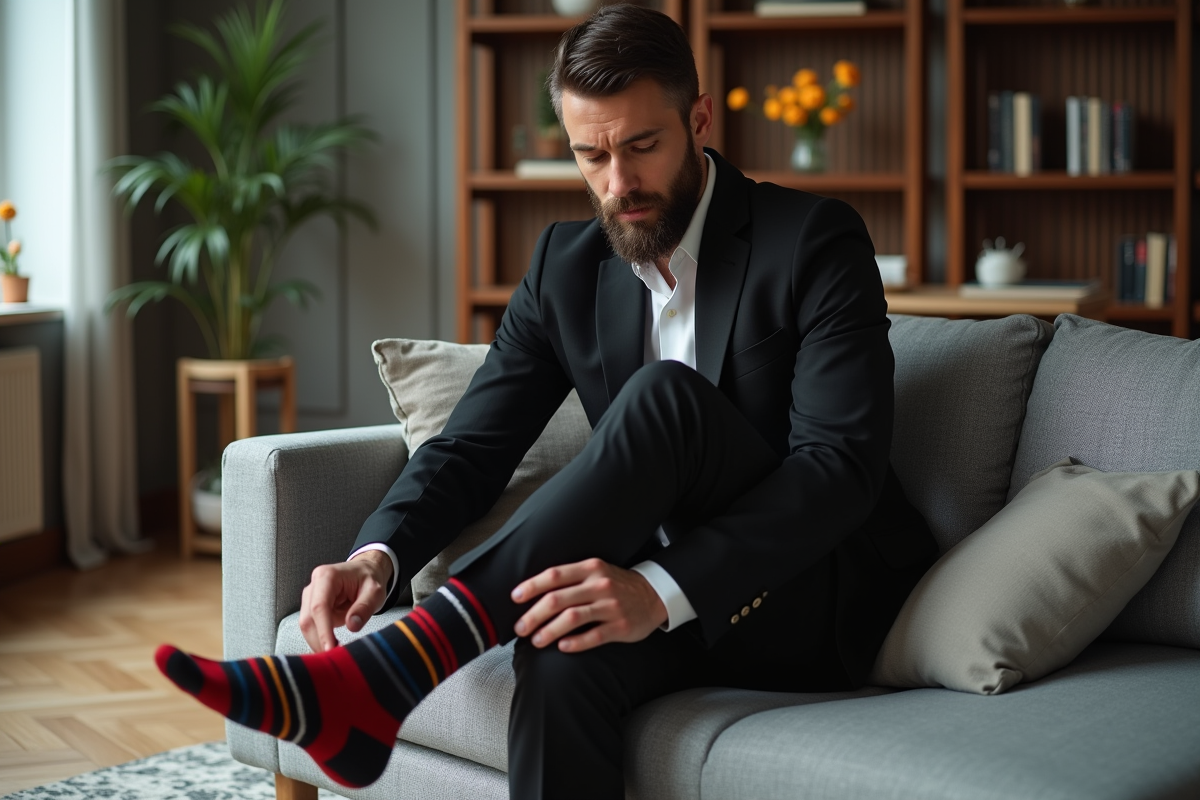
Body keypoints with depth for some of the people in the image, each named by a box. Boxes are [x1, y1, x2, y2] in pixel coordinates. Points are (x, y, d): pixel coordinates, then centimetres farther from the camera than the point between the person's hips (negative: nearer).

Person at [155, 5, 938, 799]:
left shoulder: (817, 241, -10)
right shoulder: (568, 264, 6)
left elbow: (841, 464, -21)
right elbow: (474, 443, 1)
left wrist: (664, 589, -35)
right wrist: (377, 558, -21)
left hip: (819, 596, -3)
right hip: (676, 614, 4)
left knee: (664, 396, -31)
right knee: (564, 660, -35)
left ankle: (397, 667, -40)